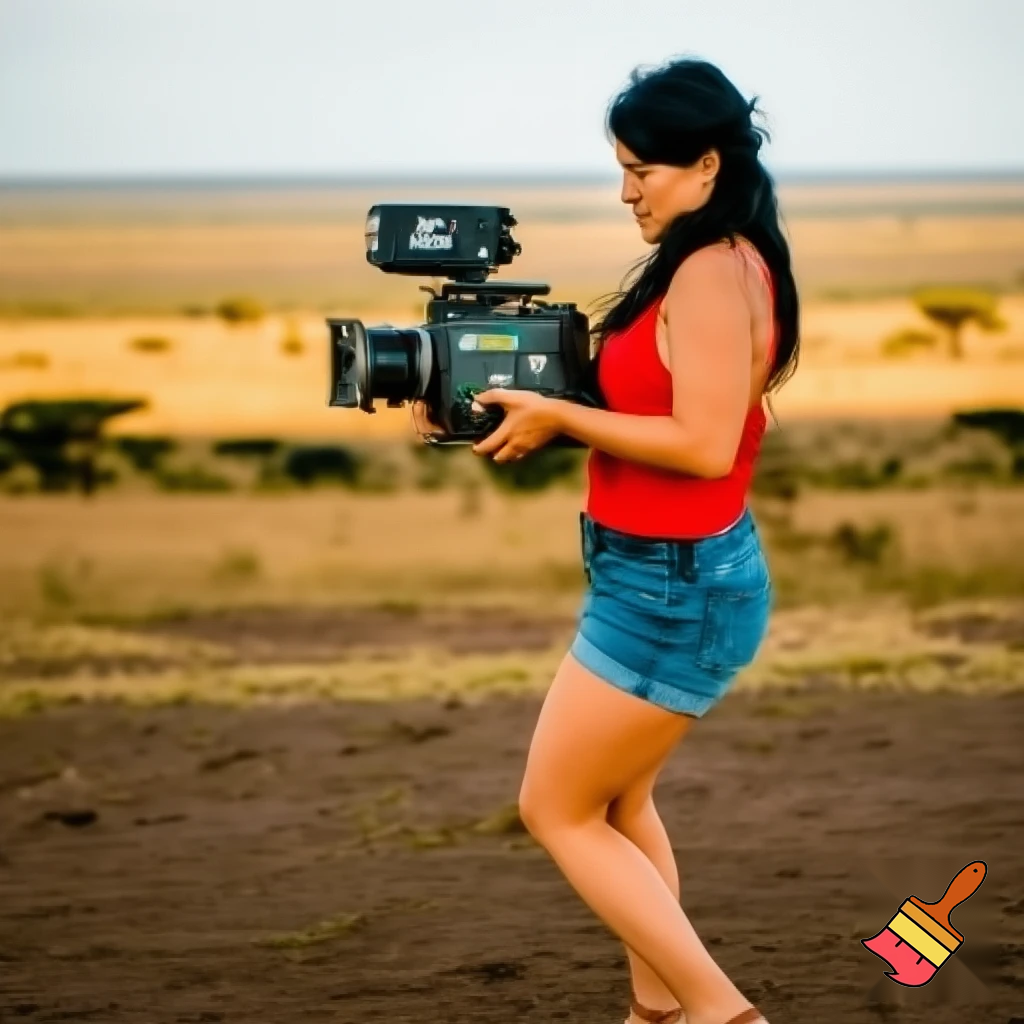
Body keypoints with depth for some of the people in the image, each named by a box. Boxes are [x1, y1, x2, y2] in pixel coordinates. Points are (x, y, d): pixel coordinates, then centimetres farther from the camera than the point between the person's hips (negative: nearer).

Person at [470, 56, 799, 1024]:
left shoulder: (711, 272, -21)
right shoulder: (720, 262, 10)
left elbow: (704, 444, -27)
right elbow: (651, 405, 12)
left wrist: (559, 416, -20)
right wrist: (546, 407, -1)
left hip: (673, 590, -10)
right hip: (671, 577, 10)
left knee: (557, 809, 0)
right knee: (616, 803, 22)